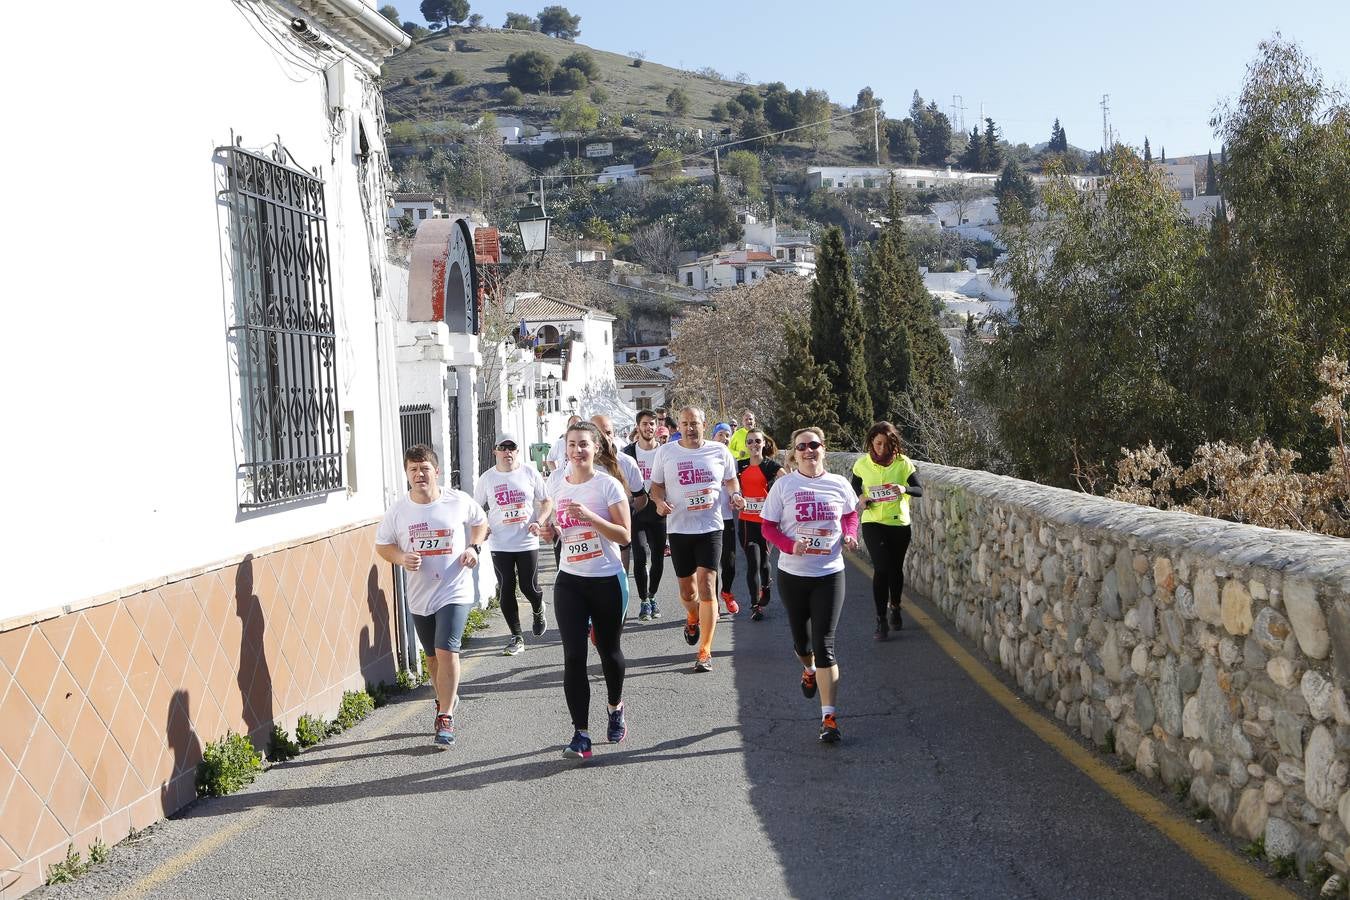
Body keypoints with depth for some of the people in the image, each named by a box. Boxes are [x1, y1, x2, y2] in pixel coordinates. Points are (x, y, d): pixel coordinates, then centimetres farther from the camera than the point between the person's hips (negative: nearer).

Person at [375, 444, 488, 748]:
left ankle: (445, 717, -7)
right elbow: (382, 545, 6)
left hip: (455, 591, -3)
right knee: (433, 655, 16)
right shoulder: (398, 511, -5)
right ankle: (448, 698, 41)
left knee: (446, 650, -16)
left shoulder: (459, 501, -7)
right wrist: (402, 558, -15)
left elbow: (481, 523, 12)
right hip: (420, 595, 3)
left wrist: (473, 547, -6)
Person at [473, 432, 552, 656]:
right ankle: (516, 637, 14)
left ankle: (538, 610, 37)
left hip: (527, 542, -1)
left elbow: (546, 502, 7)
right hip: (500, 545, 1)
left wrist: (539, 522, -10)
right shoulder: (487, 478, 2)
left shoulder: (530, 473, 0)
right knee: (506, 590, 2)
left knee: (529, 587, 0)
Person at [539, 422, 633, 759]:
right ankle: (581, 735, -4)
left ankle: (616, 708, 42)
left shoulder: (608, 485, -10)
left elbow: (624, 535, -14)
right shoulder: (556, 482, 3)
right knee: (573, 657, -7)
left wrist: (590, 517, -26)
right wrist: (549, 530, -2)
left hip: (607, 581, -3)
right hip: (570, 581, 3)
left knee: (609, 650, 14)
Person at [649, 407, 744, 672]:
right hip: (678, 528, 1)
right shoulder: (666, 452, 2)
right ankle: (692, 618, 49)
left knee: (706, 586, -11)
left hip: (710, 528, -1)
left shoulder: (719, 451, 2)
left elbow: (730, 479, 17)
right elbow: (656, 486, 9)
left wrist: (735, 494, -4)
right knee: (687, 589, 13)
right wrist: (659, 501, -12)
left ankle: (705, 651, -6)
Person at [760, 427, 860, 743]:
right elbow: (768, 525, -3)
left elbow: (851, 514, 17)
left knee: (824, 644, -8)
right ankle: (809, 671, 53)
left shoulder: (839, 484, -1)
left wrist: (850, 534, -4)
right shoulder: (783, 485, -5)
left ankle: (829, 717, -6)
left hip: (830, 574, -1)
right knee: (801, 640, 17)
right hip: (792, 574, 1)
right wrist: (791, 546, -20)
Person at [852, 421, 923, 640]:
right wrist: (861, 498, -8)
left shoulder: (903, 463, -4)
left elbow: (919, 490, -6)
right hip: (873, 523, -1)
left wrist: (904, 488, -27)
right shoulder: (862, 464, -2)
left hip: (899, 523, 1)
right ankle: (881, 620, -6)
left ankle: (895, 608, 38)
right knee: (881, 569, -12)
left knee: (896, 569, 13)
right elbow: (855, 487, 13)